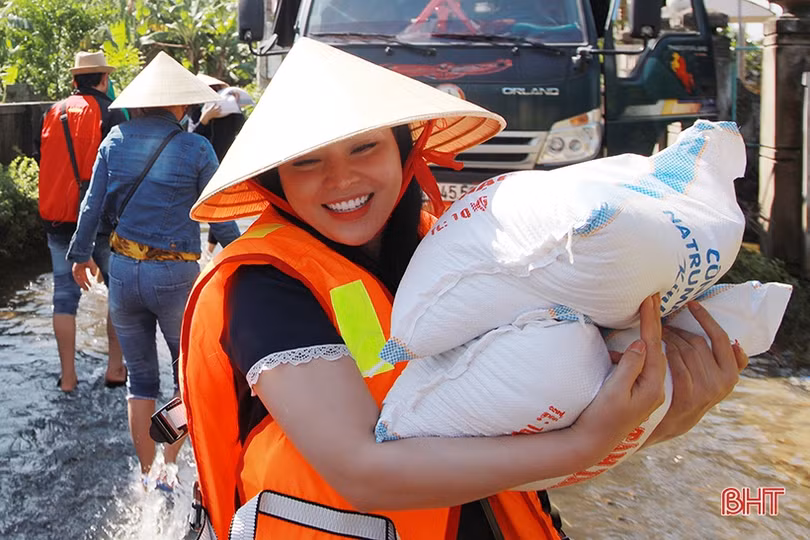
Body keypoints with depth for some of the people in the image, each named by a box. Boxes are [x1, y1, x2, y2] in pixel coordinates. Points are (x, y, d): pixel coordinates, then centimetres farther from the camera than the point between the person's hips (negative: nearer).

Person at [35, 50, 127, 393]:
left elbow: (41, 159, 16)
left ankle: (68, 376, 10)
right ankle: (115, 367, 9)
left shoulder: (53, 113, 9)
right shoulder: (110, 113, -6)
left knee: (64, 293, 8)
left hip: (56, 217, 4)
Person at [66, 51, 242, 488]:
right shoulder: (196, 149, -9)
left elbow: (93, 205, 6)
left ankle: (147, 473, 21)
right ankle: (169, 468, 11)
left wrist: (80, 254, 19)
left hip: (123, 270, 4)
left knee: (141, 376, 16)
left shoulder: (115, 140, 1)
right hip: (176, 274, -4)